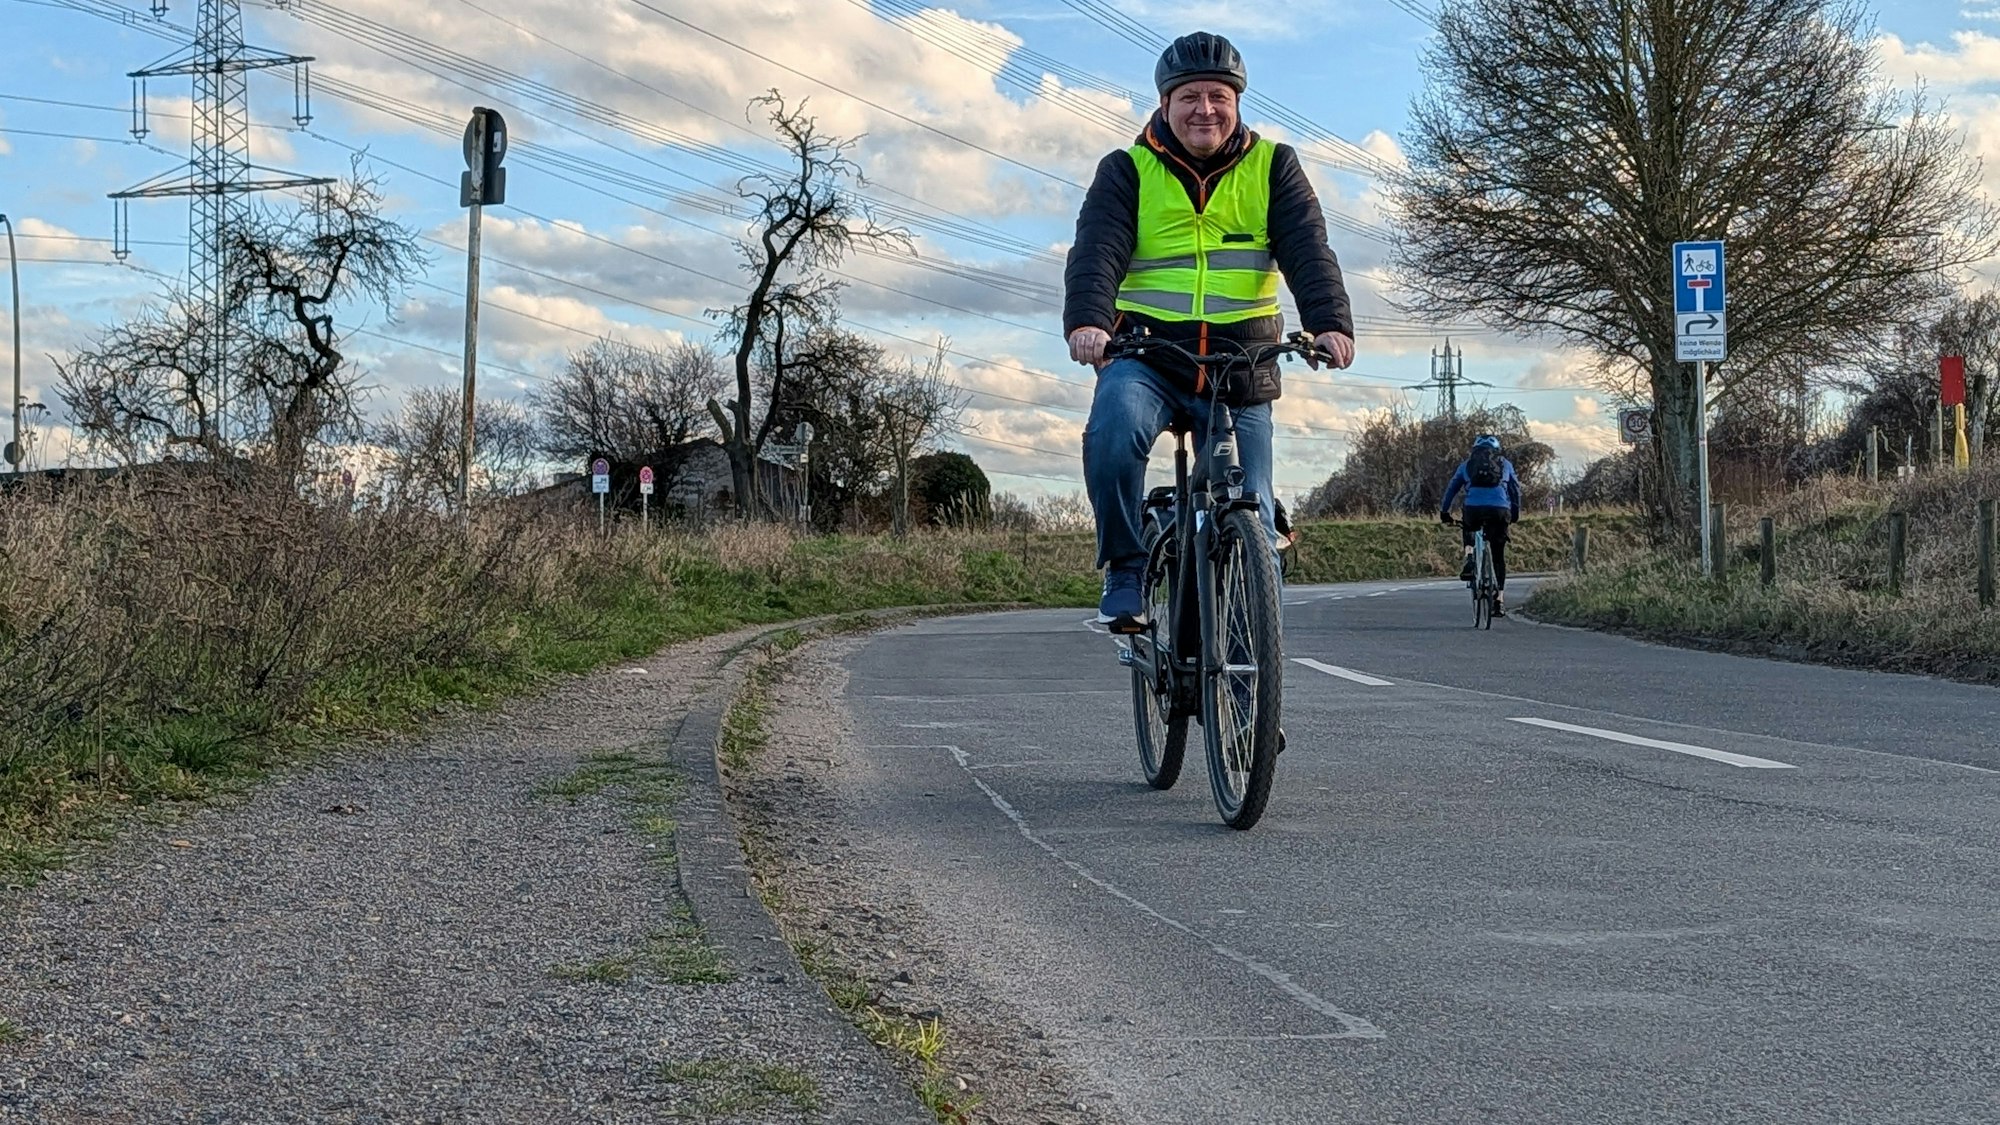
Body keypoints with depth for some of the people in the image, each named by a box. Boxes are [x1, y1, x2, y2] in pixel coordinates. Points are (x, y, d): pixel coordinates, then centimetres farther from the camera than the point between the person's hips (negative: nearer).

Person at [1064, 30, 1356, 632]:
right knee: (1114, 427, -34)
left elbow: (1307, 251, -8)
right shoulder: (1127, 170, 3)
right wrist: (1086, 321, -34)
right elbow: (1097, 250, -13)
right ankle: (1125, 572, -17)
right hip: (1146, 357, -1)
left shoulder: (1272, 167, 6)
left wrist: (1331, 323, -27)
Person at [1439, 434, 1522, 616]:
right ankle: (1499, 600, 9)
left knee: (1469, 530, 36)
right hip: (1500, 510, 0)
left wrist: (1444, 511, 33)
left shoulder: (1467, 464, 22)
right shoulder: (1505, 464, 23)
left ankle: (1469, 558, 9)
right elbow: (1516, 490, 27)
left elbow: (1451, 488, 24)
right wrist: (1515, 514, 38)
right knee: (1498, 555, 13)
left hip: (1473, 509, 0)